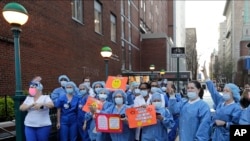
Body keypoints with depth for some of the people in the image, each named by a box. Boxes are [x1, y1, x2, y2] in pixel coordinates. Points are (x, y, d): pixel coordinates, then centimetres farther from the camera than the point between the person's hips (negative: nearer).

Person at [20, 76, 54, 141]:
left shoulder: (45, 97, -4)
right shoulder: (28, 98, 11)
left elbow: (51, 105, -22)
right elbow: (21, 108, 2)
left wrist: (41, 104, -40)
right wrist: (31, 105, -16)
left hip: (43, 126, -4)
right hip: (29, 126, 4)